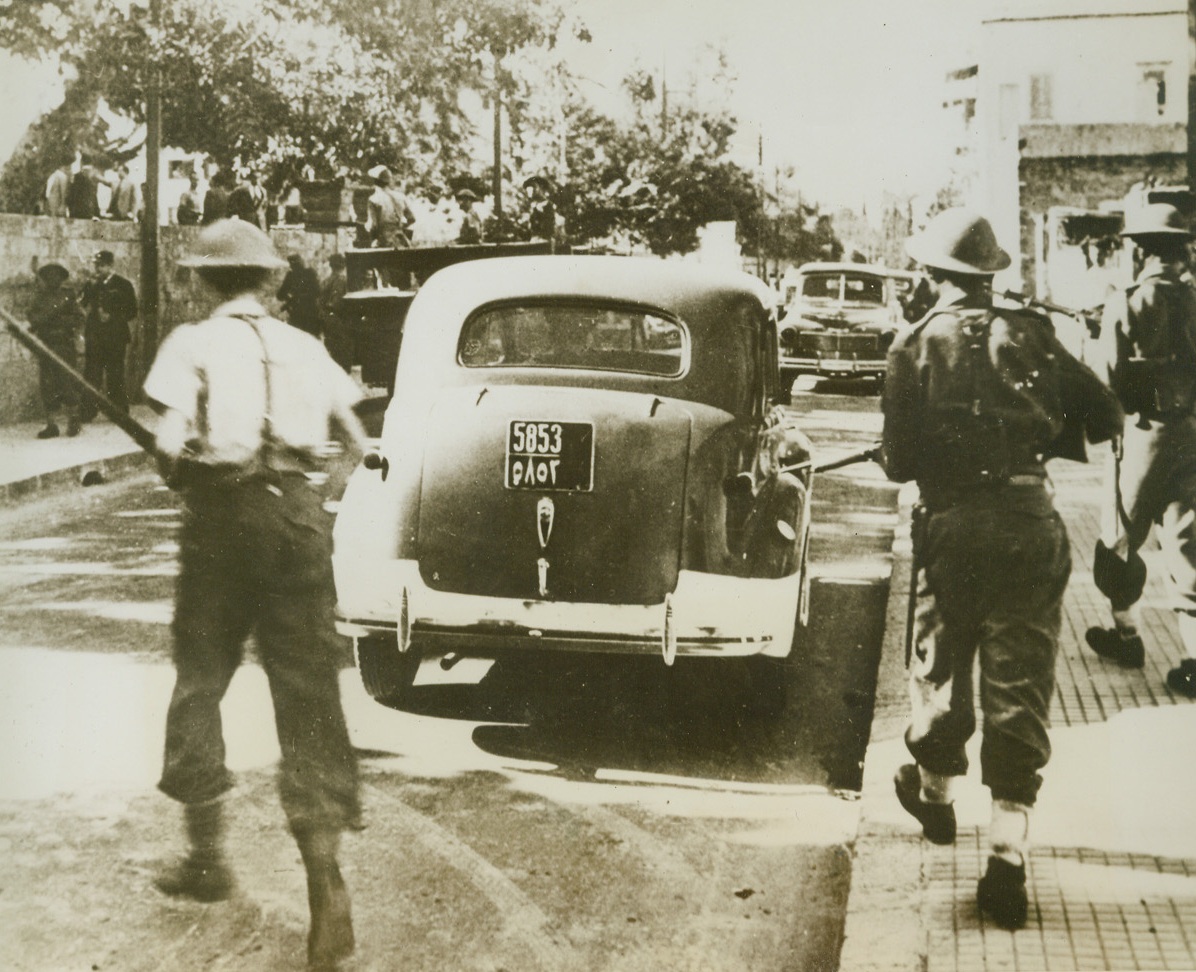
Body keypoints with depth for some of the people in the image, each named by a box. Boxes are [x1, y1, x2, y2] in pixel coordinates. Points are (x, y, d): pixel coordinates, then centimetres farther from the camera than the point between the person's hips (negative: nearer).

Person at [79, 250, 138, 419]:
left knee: (115, 376, -2)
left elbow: (132, 311, 0)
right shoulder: (91, 284, 14)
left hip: (115, 337, -3)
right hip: (94, 336, 3)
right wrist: (90, 288, -7)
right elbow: (80, 306, 5)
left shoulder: (123, 285, 2)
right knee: (91, 375, -1)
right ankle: (88, 412, 2)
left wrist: (112, 317, -12)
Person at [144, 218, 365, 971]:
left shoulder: (194, 344, 1)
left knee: (200, 680, 15)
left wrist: (186, 479, 9)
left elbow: (170, 445, -11)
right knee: (308, 690, 1)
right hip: (298, 515, 3)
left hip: (223, 516, -2)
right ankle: (325, 880, -8)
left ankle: (207, 853, 20)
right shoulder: (304, 347, 12)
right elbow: (355, 444, 11)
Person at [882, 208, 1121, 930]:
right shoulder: (1031, 334, 1)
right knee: (1021, 682, 3)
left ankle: (935, 792, 43)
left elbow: (900, 462, -4)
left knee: (942, 662, 21)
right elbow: (1105, 418, 2)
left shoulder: (916, 345, -2)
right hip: (1031, 522, 0)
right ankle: (1009, 855, -2)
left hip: (952, 524, 0)